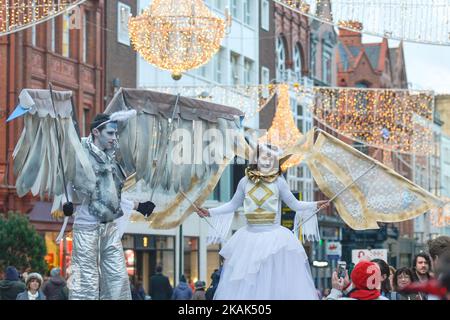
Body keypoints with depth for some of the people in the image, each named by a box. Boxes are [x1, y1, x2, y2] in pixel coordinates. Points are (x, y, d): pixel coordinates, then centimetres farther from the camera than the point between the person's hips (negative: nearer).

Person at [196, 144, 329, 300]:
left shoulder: (279, 182, -2)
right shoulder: (245, 182, 3)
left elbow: (294, 204, 3)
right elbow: (233, 205, 12)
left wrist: (314, 205, -9)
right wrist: (210, 212, 9)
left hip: (274, 238, -2)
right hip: (249, 238, 2)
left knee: (276, 284, -2)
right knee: (245, 286, 4)